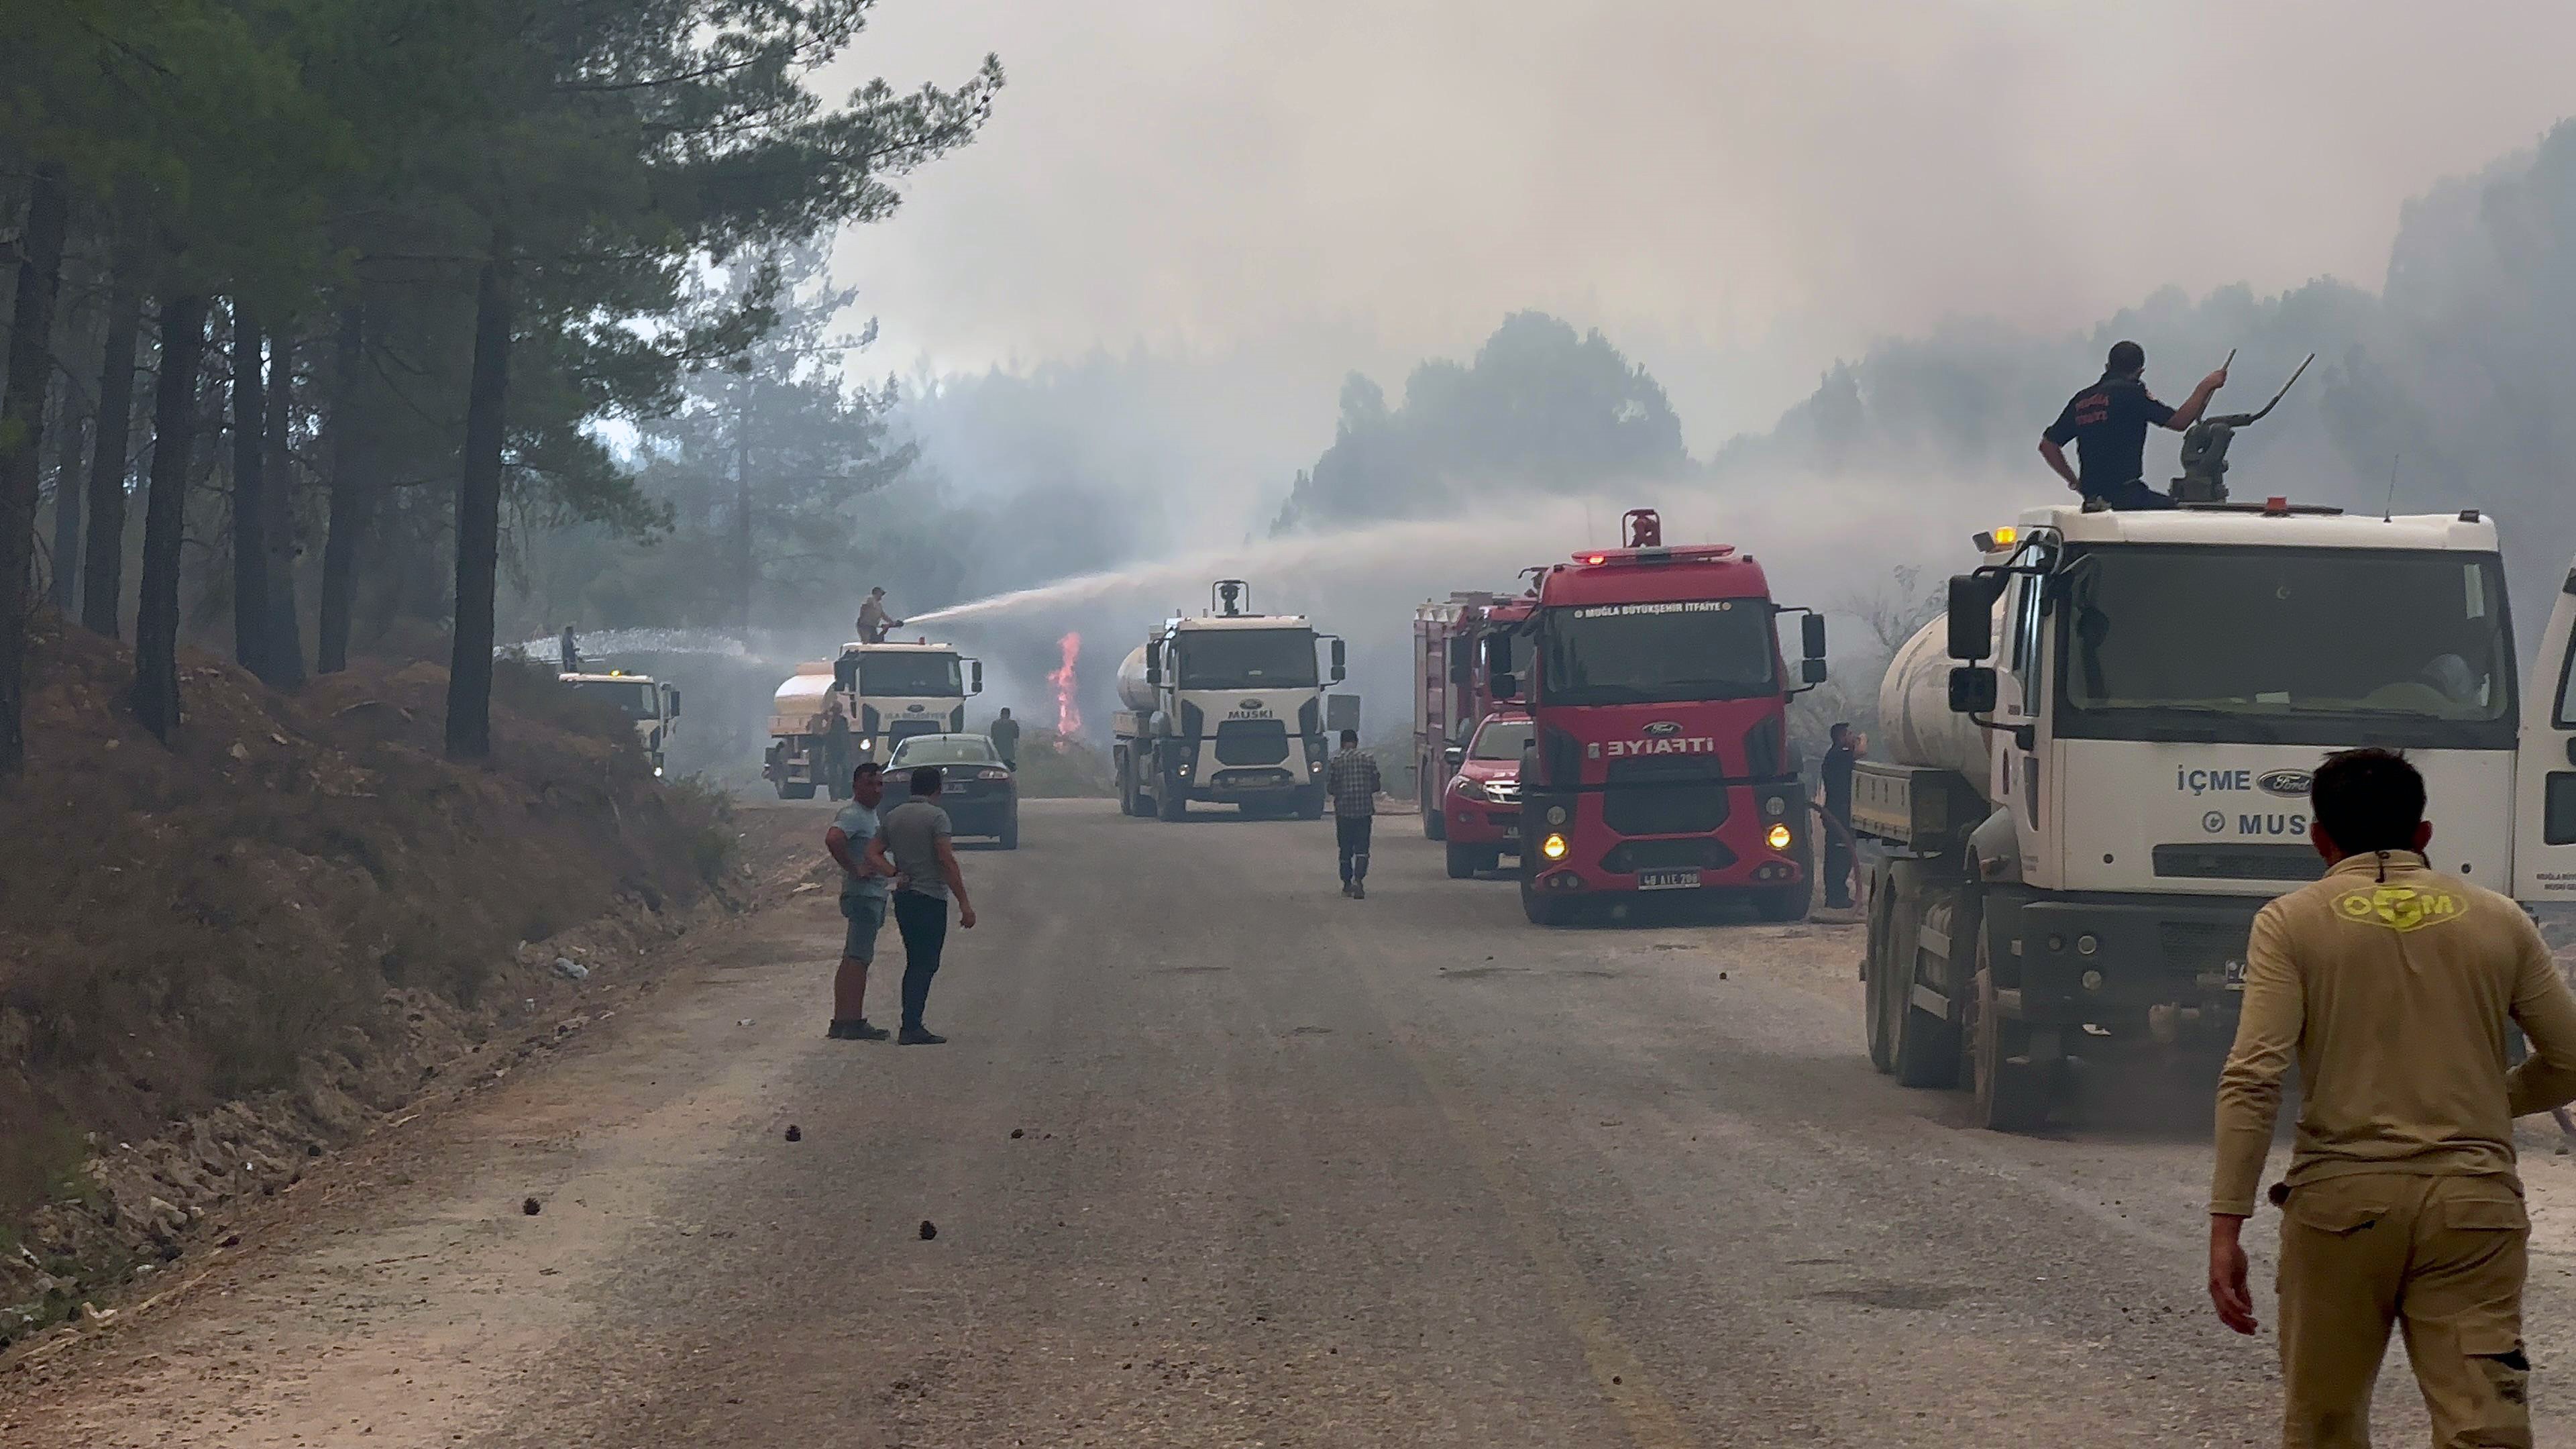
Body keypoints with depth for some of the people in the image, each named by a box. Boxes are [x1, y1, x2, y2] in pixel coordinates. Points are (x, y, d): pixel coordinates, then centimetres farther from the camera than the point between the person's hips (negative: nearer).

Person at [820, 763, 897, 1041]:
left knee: (853, 960, 11)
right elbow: (833, 840, -32)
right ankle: (853, 1023, -13)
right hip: (862, 895, -10)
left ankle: (842, 1023, 13)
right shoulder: (852, 815, -14)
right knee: (857, 959, -11)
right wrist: (855, 870, -25)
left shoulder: (870, 815, 18)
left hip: (873, 895, 10)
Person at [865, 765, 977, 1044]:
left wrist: (896, 873, -3)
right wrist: (965, 903, -16)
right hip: (931, 898, -7)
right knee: (925, 965, -4)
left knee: (915, 963, 15)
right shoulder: (936, 816, -11)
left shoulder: (892, 817, 10)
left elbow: (873, 853, 7)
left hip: (903, 896, 7)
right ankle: (911, 1028, -9)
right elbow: (947, 862, -17)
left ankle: (912, 1026, 15)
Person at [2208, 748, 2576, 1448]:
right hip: (2472, 1201, 1)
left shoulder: (2292, 922, 2)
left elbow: (2252, 1079, -8)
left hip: (2342, 1199, -1)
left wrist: (2226, 1226, -8)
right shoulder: (2499, 921, 9)